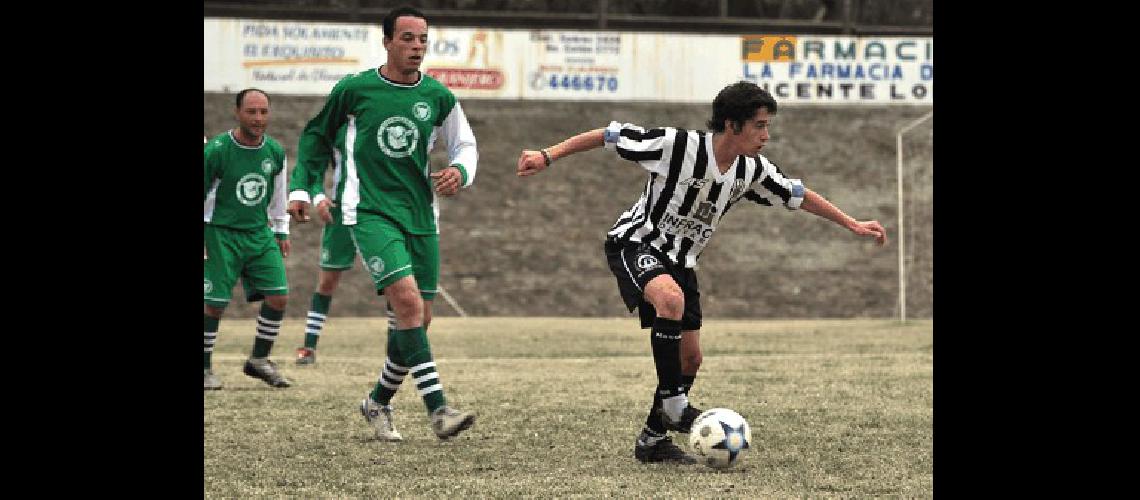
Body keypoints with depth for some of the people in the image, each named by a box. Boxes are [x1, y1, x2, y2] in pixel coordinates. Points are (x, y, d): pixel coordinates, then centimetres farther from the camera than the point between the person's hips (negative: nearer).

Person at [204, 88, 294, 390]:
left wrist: (281, 232, 19)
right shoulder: (216, 150, -13)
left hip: (259, 234, 5)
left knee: (279, 296, -4)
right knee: (214, 304, -8)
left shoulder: (275, 152, 3)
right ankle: (204, 367, 8)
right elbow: (202, 194, -5)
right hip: (221, 233, -5)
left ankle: (259, 360, 13)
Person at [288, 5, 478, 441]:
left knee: (413, 318, 5)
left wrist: (460, 170, -4)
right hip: (370, 212, -5)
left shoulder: (438, 98, 4)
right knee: (408, 301, -22)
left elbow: (465, 144, 17)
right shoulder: (354, 89, -2)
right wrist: (302, 189, 8)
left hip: (421, 217, 5)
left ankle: (378, 403, 27)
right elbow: (316, 135, 13)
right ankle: (438, 409, -25)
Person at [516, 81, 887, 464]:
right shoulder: (676, 145, -25)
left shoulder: (752, 170, -7)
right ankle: (672, 404, -26)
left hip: (679, 259, 7)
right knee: (671, 297, -37)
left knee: (690, 357, 3)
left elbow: (797, 195, 9)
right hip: (636, 243, -7)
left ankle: (653, 439, 18)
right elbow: (611, 135, -18)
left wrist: (853, 225, 12)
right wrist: (548, 156, -20)